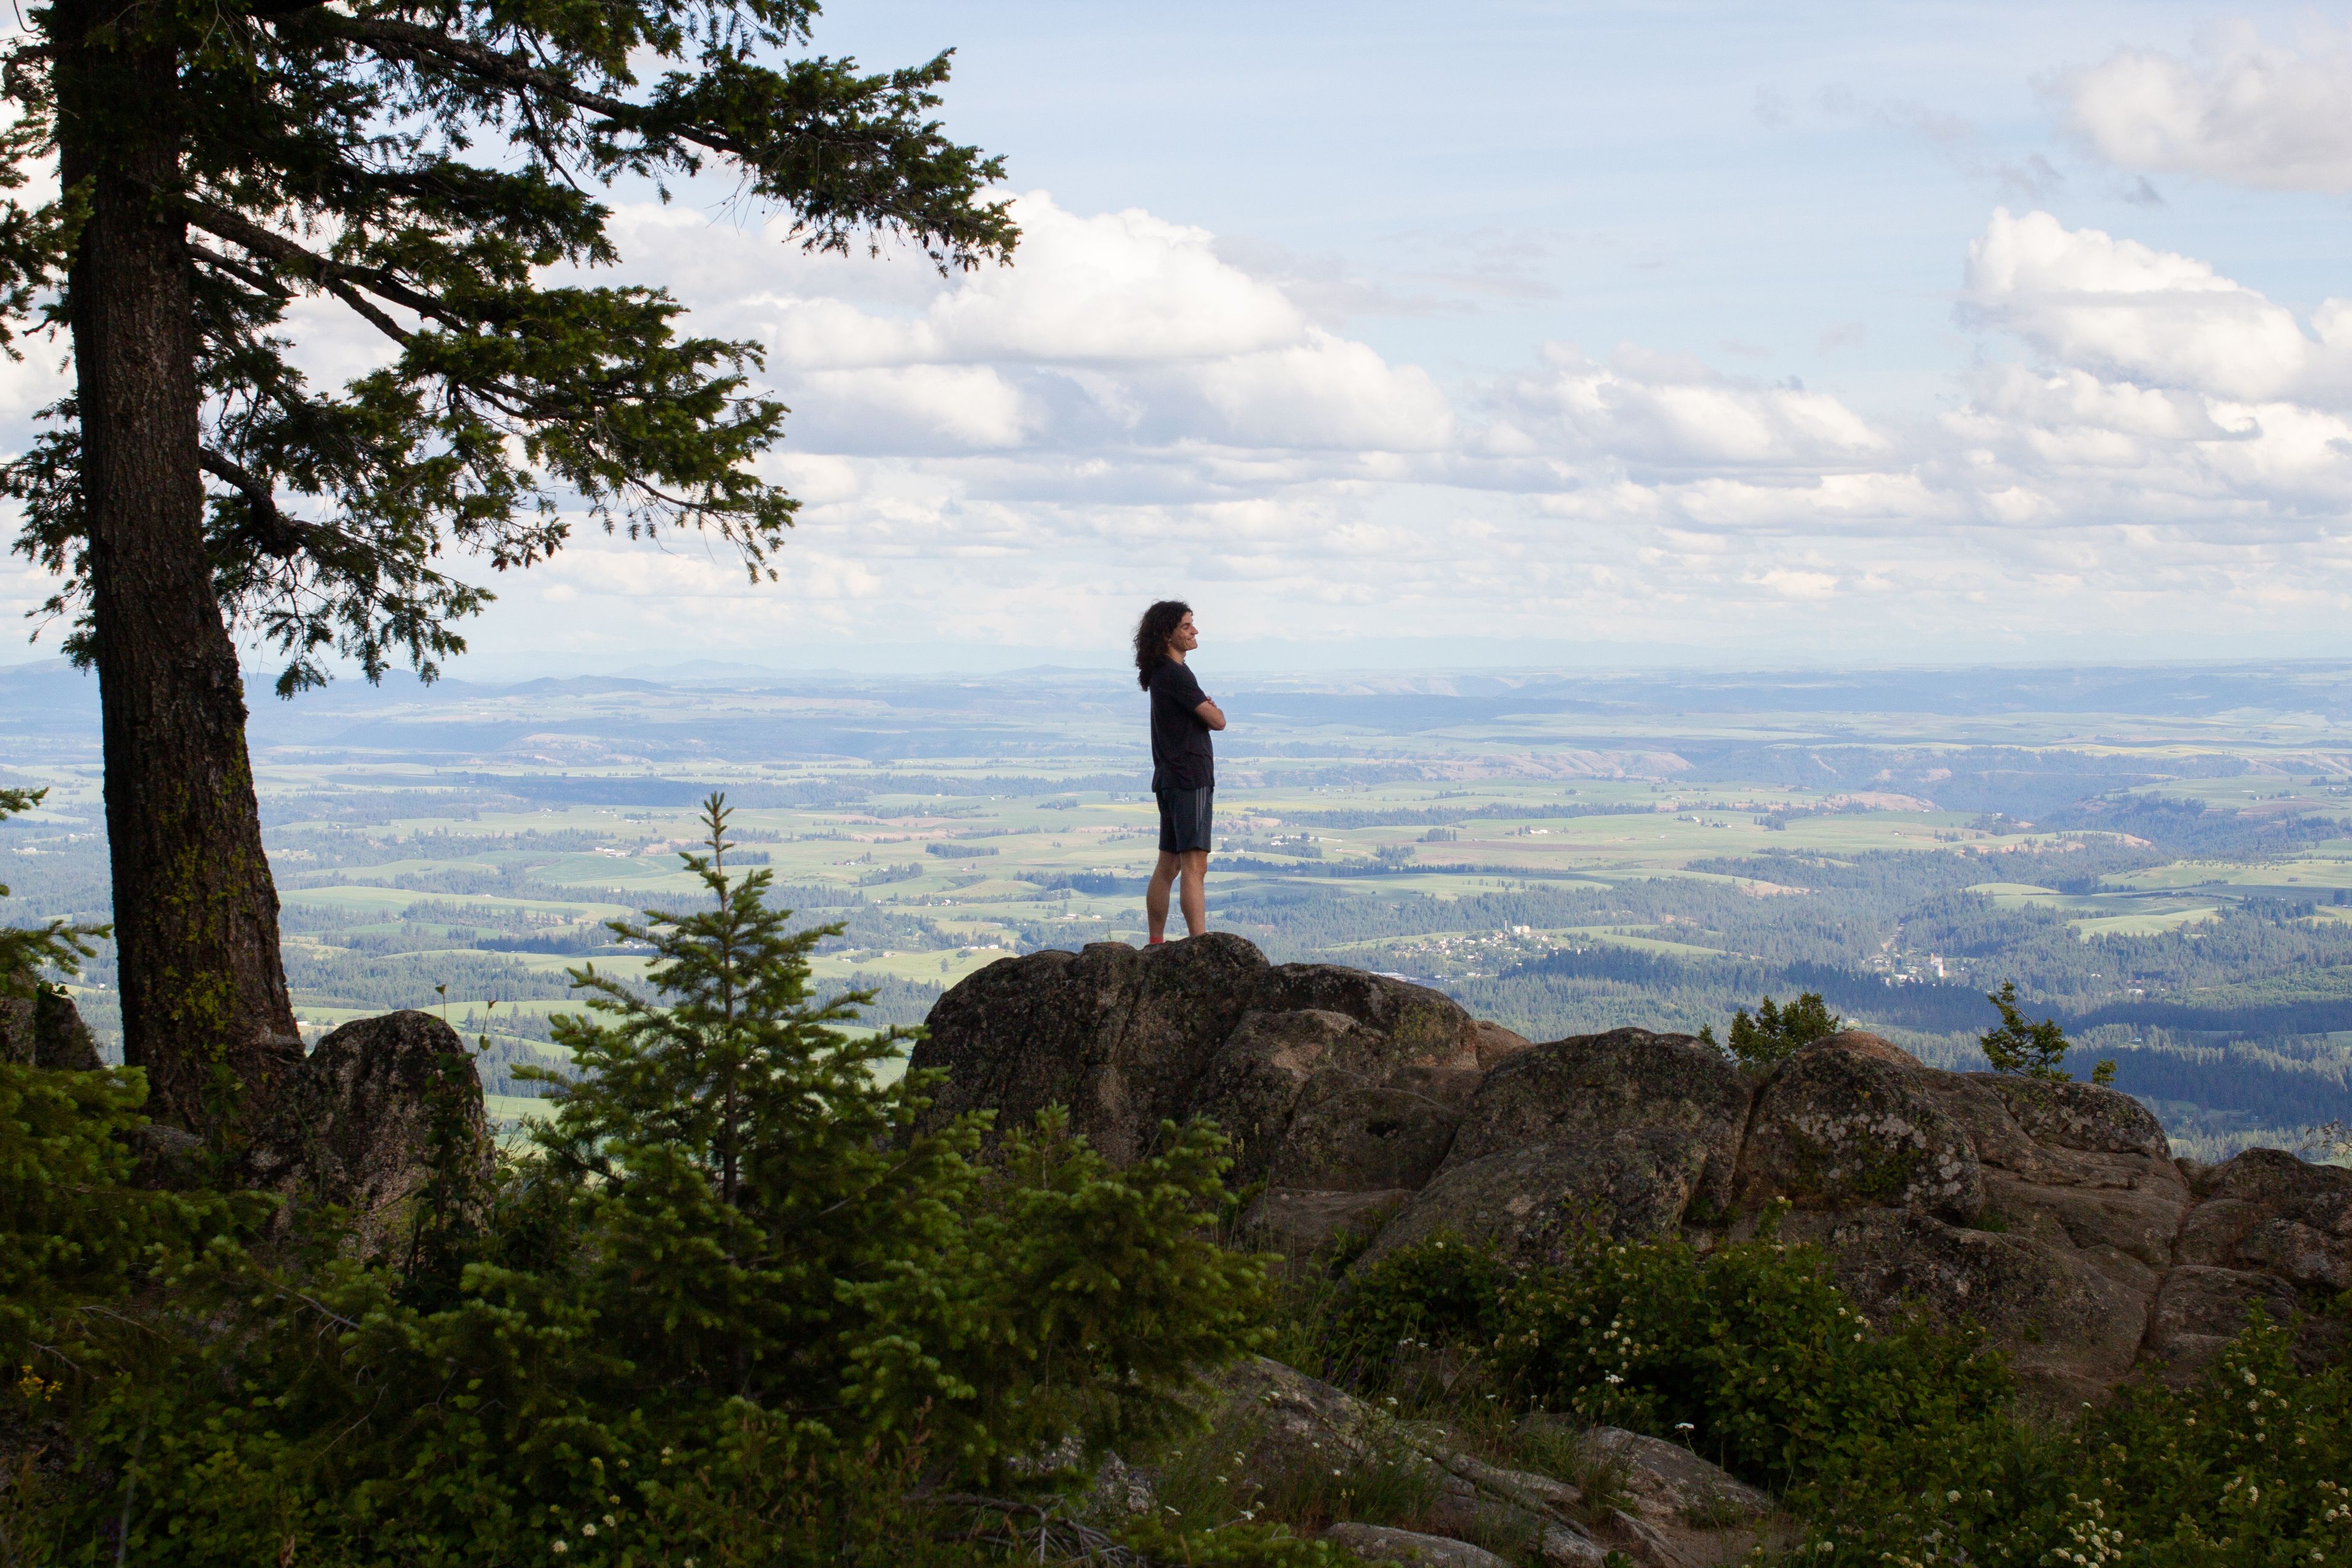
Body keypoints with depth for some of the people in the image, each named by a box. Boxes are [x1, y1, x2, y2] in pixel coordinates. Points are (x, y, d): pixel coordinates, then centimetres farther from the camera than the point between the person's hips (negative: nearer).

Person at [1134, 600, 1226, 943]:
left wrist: (1207, 708, 0)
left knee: (1168, 865, 14)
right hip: (1189, 777, -10)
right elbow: (1217, 721, -13)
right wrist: (1215, 710, 9)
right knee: (1195, 866, -15)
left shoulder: (1161, 672, 17)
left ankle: (1156, 942, 19)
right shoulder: (1175, 674, -15)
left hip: (1171, 777, 10)